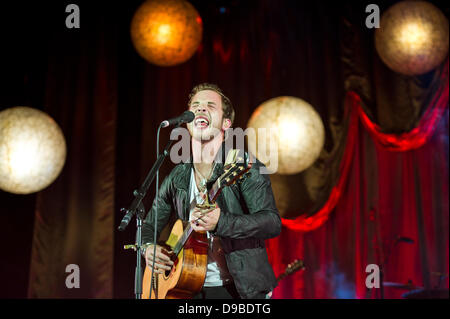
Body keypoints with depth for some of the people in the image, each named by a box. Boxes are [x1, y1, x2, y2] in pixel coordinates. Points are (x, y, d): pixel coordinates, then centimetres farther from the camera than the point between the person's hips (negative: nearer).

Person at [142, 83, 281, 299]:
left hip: (240, 288, -4)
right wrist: (148, 247, 1)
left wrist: (220, 222, -28)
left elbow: (273, 223, -14)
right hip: (191, 287, 4)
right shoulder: (177, 177, 12)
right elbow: (149, 224, 23)